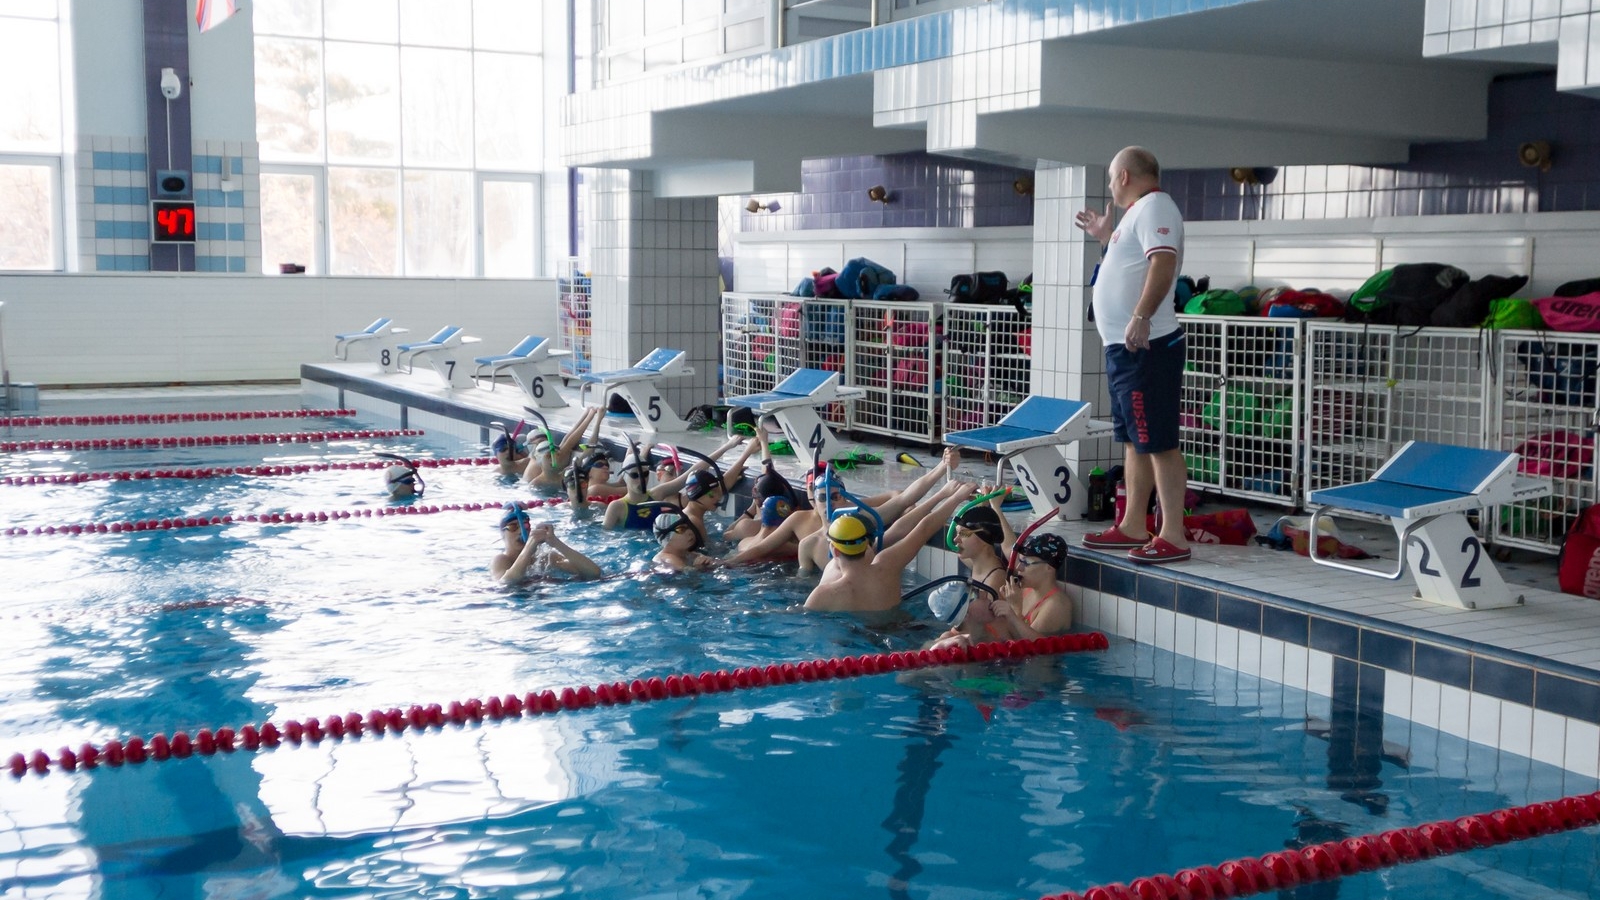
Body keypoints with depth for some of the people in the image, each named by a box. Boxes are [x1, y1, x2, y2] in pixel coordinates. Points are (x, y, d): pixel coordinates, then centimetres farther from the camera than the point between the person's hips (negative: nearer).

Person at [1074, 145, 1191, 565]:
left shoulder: (1154, 206, -11)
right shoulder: (1139, 211, 21)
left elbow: (1163, 263, -27)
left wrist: (1141, 317, -35)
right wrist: (1106, 237, 34)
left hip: (1146, 344, -11)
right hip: (1126, 346, 11)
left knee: (1159, 442, -10)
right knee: (1135, 440, 15)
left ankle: (1173, 538, -9)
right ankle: (1132, 528, 22)